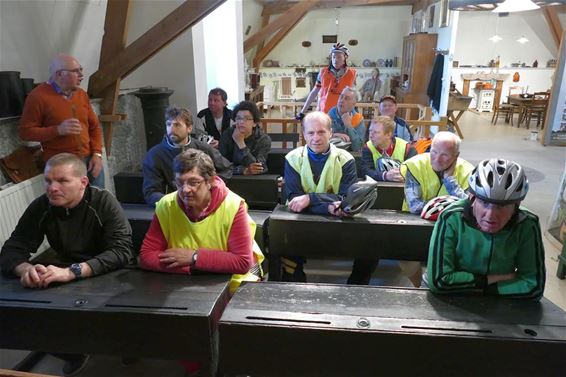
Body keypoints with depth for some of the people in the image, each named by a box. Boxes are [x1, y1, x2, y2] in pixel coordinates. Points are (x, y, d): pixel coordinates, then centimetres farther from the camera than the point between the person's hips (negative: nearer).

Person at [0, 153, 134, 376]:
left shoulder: (104, 203, -19)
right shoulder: (40, 207, -6)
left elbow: (121, 251, -29)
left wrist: (72, 272, -42)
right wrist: (26, 269, -33)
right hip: (62, 280, 4)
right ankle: (74, 355, 13)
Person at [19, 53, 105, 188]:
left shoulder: (82, 94, 10)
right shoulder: (38, 96, -7)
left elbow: (95, 126, 12)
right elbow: (25, 131, -6)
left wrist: (97, 154, -1)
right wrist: (58, 130, -20)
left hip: (89, 160, 5)